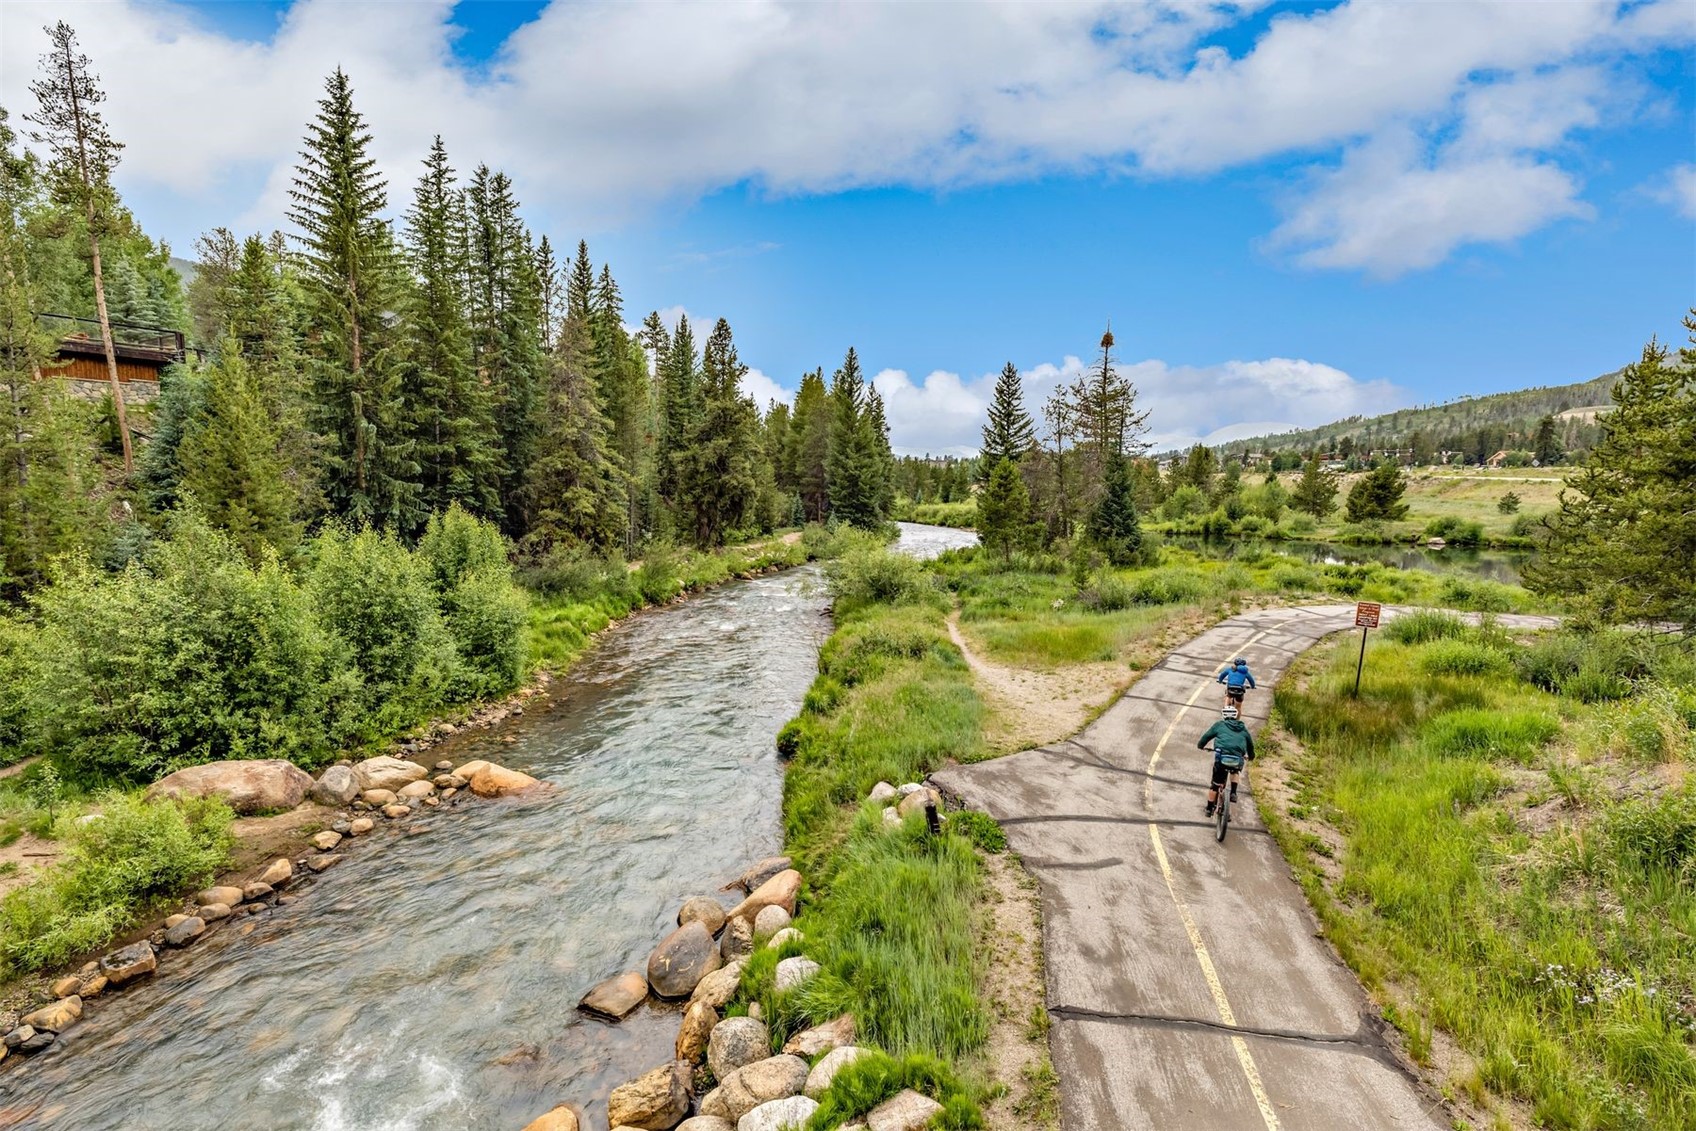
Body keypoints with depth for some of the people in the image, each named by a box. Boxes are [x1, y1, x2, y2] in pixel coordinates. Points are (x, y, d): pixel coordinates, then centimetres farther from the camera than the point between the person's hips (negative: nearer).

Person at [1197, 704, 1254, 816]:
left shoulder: (1220, 725, 16)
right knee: (1235, 771, 38)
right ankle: (1233, 792, 23)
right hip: (1238, 760, 2)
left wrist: (1200, 745, 37)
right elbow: (1250, 743, 33)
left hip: (1222, 758, -2)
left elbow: (1207, 736, 18)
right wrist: (1251, 756, 52)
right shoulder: (1243, 729, 23)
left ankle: (1210, 808, 22)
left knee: (1215, 785, 13)